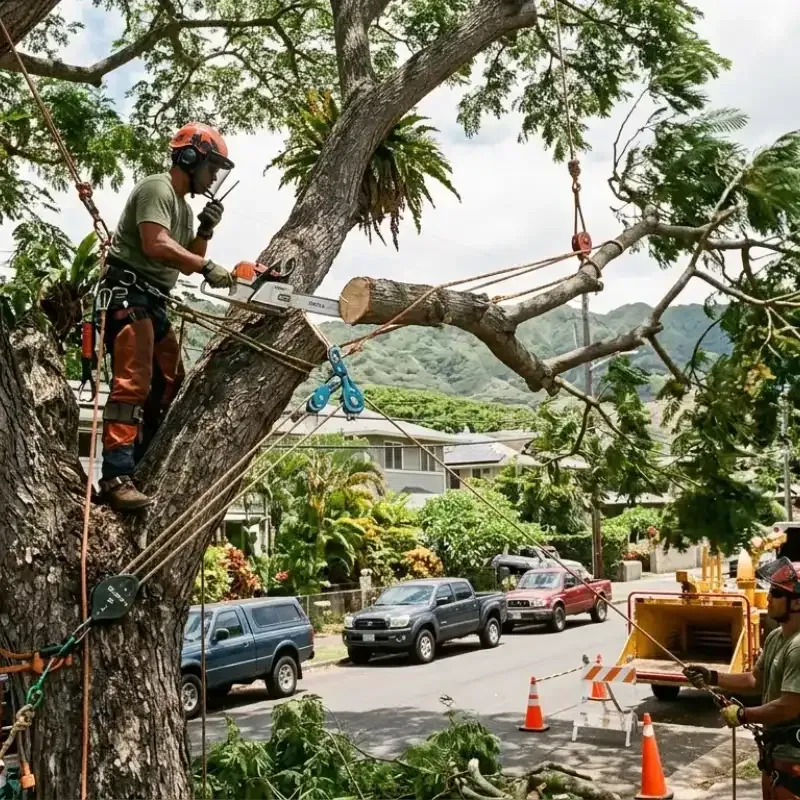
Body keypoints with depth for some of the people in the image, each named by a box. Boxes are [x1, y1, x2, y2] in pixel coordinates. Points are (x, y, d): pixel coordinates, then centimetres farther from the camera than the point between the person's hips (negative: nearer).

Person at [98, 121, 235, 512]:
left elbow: (186, 261, 21)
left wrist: (205, 230, 5)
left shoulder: (184, 206, 22)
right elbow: (155, 246, -24)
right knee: (133, 383, -20)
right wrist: (209, 268, -24)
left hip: (153, 301, 11)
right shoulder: (157, 189, -9)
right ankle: (117, 477, -26)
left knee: (169, 385, 9)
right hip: (128, 294, -11)